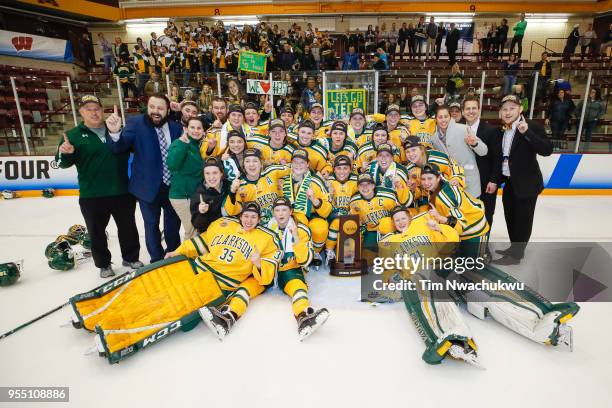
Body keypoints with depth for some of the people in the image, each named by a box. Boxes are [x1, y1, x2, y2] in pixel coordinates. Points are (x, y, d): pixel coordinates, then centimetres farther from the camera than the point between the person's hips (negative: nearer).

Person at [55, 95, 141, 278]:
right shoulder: (74, 135, 0)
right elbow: (63, 163, -6)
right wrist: (65, 153, -28)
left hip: (122, 192, 2)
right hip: (91, 196, -1)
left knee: (128, 227, 13)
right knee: (97, 232, 10)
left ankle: (131, 257, 32)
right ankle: (104, 264, 28)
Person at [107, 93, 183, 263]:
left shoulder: (176, 127, -1)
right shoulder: (135, 123, -9)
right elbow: (120, 148, -20)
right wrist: (115, 133, -38)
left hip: (172, 185, 3)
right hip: (148, 185, -3)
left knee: (174, 221, 19)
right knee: (152, 224, 10)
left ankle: (173, 253, 42)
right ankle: (157, 259, 29)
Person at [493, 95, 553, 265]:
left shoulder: (533, 126, -14)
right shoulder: (501, 130, 5)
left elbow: (547, 150, -24)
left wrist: (527, 132, -32)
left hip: (526, 182, -7)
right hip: (509, 182, 7)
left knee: (522, 220, 4)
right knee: (510, 218, 19)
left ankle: (516, 254, 16)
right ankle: (514, 248, 37)